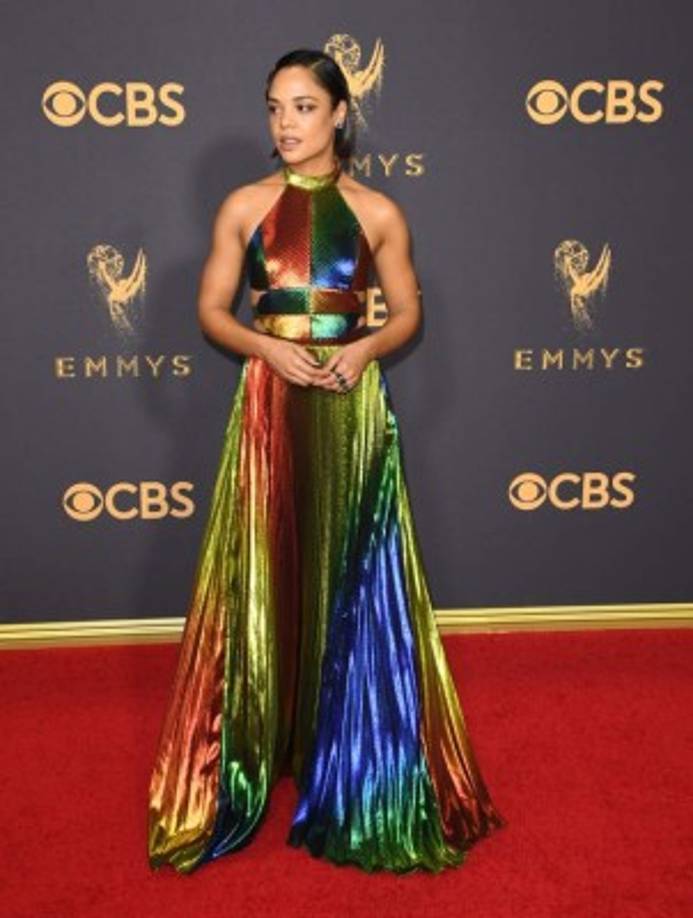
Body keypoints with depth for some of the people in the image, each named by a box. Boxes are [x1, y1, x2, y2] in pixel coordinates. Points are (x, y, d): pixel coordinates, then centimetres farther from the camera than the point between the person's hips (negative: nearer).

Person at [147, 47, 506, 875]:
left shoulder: (378, 212, 3)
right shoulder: (244, 207, 5)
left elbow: (408, 313, 7)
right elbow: (211, 310, 5)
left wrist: (363, 347, -12)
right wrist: (268, 345, -13)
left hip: (352, 408, 0)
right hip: (268, 406, 1)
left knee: (353, 583, 4)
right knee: (264, 578, 4)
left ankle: (354, 766, 21)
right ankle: (254, 761, 21)